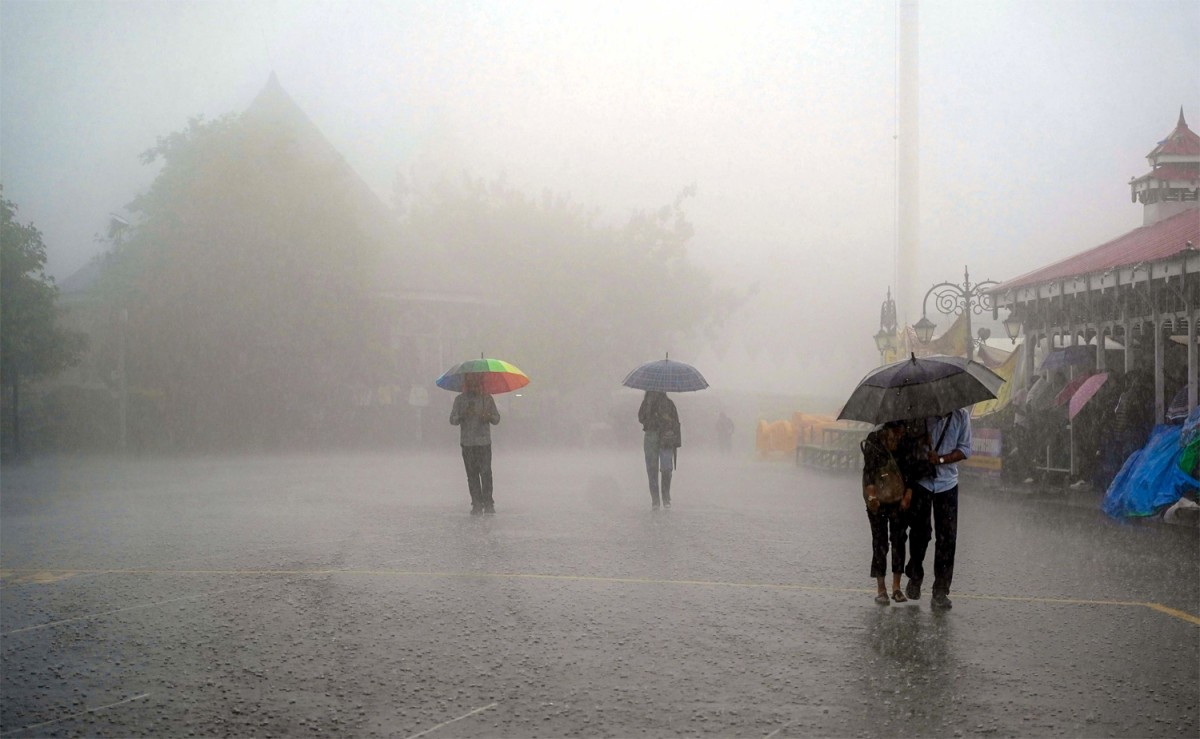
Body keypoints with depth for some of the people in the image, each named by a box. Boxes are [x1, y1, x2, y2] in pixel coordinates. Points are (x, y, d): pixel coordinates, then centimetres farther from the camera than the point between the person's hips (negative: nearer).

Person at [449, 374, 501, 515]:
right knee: (472, 474, 1)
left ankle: (488, 503, -6)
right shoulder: (460, 399, 7)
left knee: (486, 472, -9)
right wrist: (463, 415, -17)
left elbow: (497, 419, 11)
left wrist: (489, 417, -12)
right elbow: (452, 420, 3)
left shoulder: (487, 398, 8)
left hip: (484, 442, -1)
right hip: (467, 443, 1)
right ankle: (477, 504, 6)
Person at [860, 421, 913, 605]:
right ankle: (881, 589, 3)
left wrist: (908, 495, -7)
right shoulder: (874, 442, -6)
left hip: (899, 500, 2)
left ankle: (896, 587, 11)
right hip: (878, 500, -2)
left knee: (899, 540, 4)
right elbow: (868, 471, -8)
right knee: (879, 542, -1)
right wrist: (871, 496, -15)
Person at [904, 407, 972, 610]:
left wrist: (941, 459, -14)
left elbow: (965, 449, 0)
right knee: (920, 531, 3)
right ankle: (914, 577, 28)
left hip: (947, 483, 1)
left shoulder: (961, 415, 0)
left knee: (947, 537, -3)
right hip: (921, 480, -1)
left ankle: (941, 591, 3)